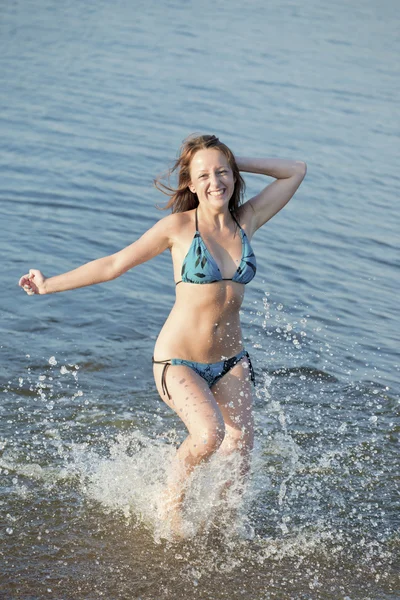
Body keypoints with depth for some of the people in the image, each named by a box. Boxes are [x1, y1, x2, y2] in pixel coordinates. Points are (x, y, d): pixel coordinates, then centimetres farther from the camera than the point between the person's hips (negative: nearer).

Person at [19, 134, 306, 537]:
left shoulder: (247, 221, 0)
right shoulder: (179, 226, -10)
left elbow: (295, 170, 8)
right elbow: (114, 265, -2)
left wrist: (234, 164, 2)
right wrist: (50, 284, 2)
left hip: (230, 361, 5)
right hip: (178, 361, -5)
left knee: (240, 452, 1)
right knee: (209, 435, -26)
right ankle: (172, 497, 3)